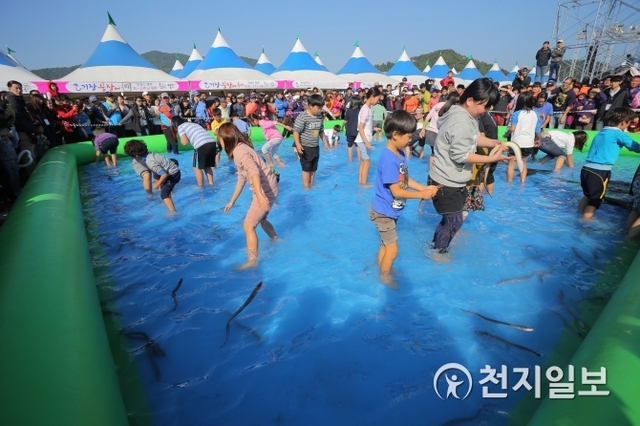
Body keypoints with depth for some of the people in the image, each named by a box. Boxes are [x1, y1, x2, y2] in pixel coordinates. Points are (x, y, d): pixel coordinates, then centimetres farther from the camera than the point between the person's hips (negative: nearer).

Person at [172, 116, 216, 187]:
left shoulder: (180, 127, 13)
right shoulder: (193, 124, 32)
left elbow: (184, 142, 4)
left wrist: (179, 136, 22)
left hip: (202, 146, -6)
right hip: (212, 143, 7)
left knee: (197, 167, 12)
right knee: (207, 166, 24)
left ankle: (201, 186, 16)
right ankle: (211, 183, 24)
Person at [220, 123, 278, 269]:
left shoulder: (239, 151, -17)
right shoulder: (239, 150, 15)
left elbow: (254, 171, -35)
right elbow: (242, 179, 21)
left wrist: (259, 195, -46)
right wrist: (232, 201, 25)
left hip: (265, 190, -10)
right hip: (266, 189, 10)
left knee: (248, 226, -7)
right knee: (260, 219, 29)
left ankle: (252, 261, 1)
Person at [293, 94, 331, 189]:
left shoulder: (319, 117, 6)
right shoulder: (302, 117, -17)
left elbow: (321, 131, 18)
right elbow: (296, 131, -19)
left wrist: (325, 142, 18)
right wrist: (298, 144, -29)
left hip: (315, 147, 7)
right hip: (305, 147, -7)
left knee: (313, 168, 14)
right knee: (306, 168, 0)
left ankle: (311, 185, 26)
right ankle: (306, 187, 11)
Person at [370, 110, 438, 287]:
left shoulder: (400, 153, 0)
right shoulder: (389, 160, -28)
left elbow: (406, 179, 9)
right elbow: (397, 191, -25)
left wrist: (425, 188, -2)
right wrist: (422, 195, -16)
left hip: (390, 211, 9)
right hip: (384, 212, -9)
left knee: (386, 244, 22)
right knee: (392, 248, 6)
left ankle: (383, 272, 39)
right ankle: (385, 276, 28)